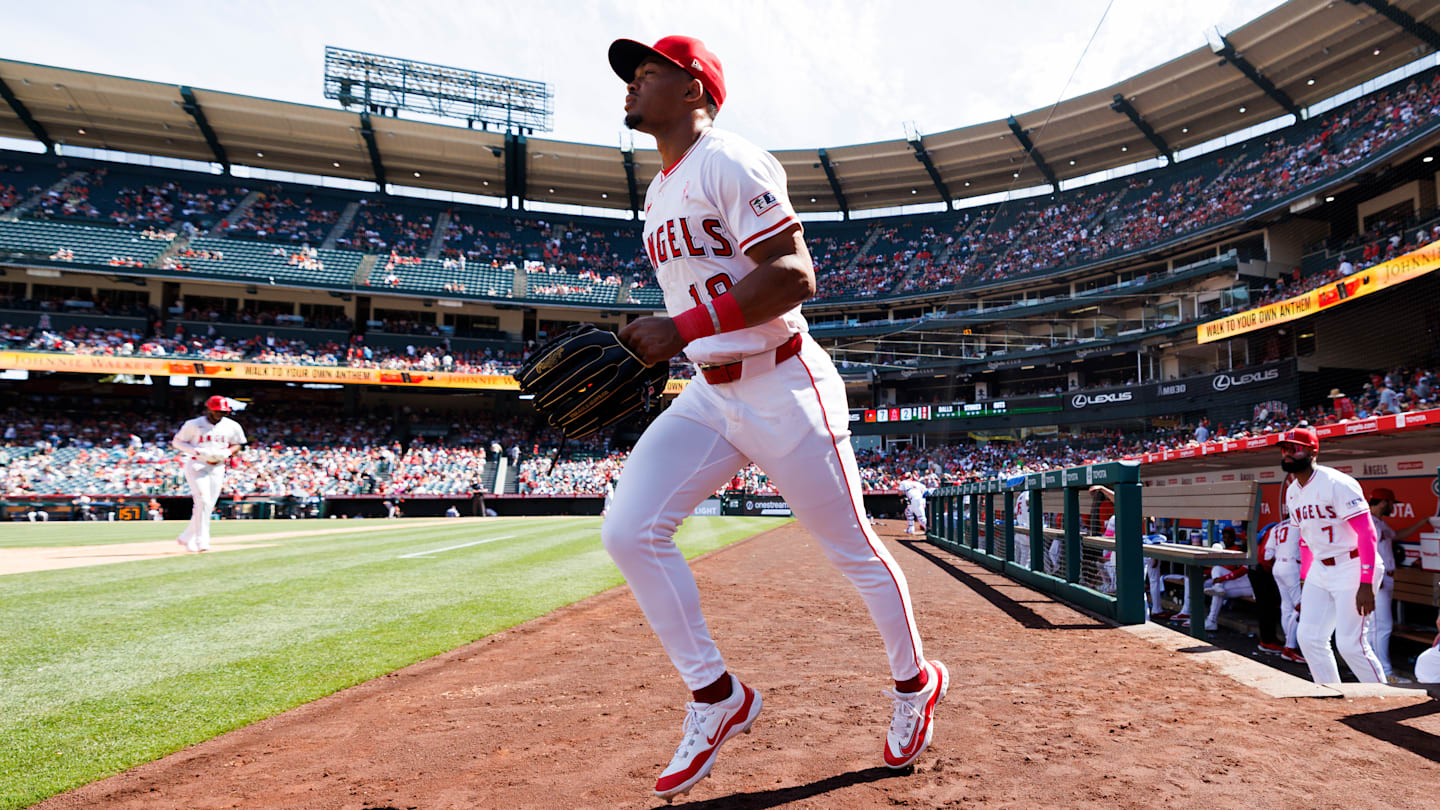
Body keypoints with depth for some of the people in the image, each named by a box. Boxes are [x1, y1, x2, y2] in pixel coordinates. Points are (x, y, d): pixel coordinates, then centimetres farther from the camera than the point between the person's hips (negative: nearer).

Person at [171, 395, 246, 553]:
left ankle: (186, 538, 24)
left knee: (208, 507, 5)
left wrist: (226, 453, -6)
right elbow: (177, 441, 0)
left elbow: (236, 444, 16)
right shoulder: (194, 424, -6)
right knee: (203, 501, -18)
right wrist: (197, 451, -16)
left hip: (217, 468, 4)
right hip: (195, 465, -4)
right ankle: (201, 540, -14)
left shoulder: (232, 426, 4)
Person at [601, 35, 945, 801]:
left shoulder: (728, 162, -11)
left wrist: (684, 327, -25)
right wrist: (651, 339, 10)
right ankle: (716, 696, 9)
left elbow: (793, 276, -22)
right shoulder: (658, 193, 18)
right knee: (628, 531, -7)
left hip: (782, 389, -8)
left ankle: (914, 682, 32)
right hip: (707, 396, 8)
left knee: (852, 550, 5)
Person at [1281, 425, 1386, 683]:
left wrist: (1366, 584, -25)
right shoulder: (1292, 492, 10)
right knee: (1309, 637, 5)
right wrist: (1305, 580, 15)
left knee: (1350, 643, -10)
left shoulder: (1336, 483, -16)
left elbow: (1367, 533, -20)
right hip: (1319, 570, 8)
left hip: (1353, 567, -8)